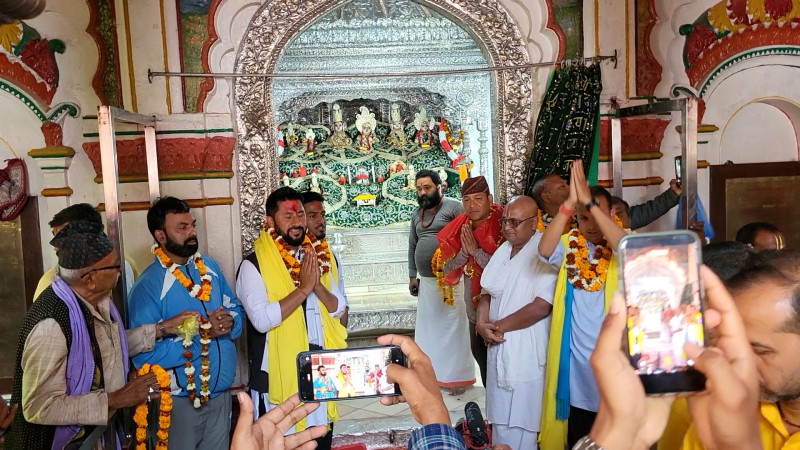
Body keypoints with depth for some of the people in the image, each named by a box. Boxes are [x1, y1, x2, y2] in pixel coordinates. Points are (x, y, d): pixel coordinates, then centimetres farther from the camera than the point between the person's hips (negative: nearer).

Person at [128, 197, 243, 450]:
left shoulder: (209, 266, 2)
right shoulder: (148, 285, -18)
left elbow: (235, 309, 7)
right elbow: (145, 356, -23)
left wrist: (229, 322, -15)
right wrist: (202, 333, -25)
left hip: (221, 393, 6)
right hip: (180, 400, -5)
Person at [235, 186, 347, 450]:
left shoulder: (320, 257, 6)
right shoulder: (254, 265, -11)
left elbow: (338, 309, 2)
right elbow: (261, 319, -22)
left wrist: (317, 285, -15)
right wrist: (303, 288, -21)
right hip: (279, 374, -5)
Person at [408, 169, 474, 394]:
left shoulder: (453, 207, -7)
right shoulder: (416, 214, 15)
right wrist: (412, 275, 15)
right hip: (425, 280, 7)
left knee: (452, 326, -1)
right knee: (427, 327, 12)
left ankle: (457, 376, 9)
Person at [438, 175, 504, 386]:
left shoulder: (502, 226, -17)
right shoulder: (461, 228, 0)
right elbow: (448, 269, 0)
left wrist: (475, 250, -22)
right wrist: (464, 251, -16)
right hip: (474, 307, 7)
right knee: (480, 353, 21)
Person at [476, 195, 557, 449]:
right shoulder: (503, 251, 10)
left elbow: (541, 306, -23)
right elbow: (487, 293, 13)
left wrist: (499, 326, -12)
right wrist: (482, 324, -8)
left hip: (527, 354, -7)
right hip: (498, 350, 7)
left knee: (520, 429, 5)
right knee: (500, 420, 19)